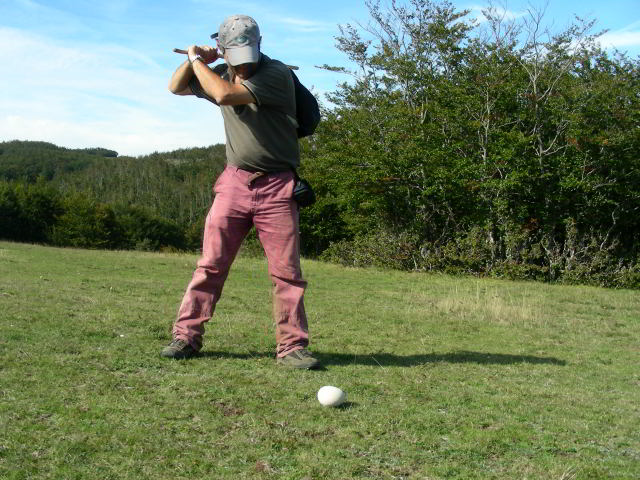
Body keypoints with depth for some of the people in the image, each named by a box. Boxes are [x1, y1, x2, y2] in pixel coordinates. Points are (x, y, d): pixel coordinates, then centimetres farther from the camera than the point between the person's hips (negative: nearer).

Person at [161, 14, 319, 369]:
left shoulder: (276, 74, -13)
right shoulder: (221, 72, 9)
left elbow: (224, 94, -25)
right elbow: (175, 87, 21)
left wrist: (197, 60, -9)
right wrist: (195, 60, 3)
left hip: (276, 187, -4)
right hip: (234, 183, 4)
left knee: (287, 272, -2)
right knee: (210, 264, 2)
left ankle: (292, 347, 6)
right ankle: (186, 336, 9)